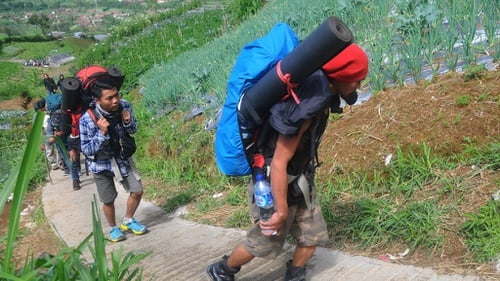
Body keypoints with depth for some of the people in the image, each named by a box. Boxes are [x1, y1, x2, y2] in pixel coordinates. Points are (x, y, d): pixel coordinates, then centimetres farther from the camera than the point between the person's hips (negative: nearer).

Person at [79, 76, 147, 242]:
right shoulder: (87, 119, -30)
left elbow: (133, 130, -1)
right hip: (101, 163, -3)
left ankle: (128, 221, 30)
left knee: (137, 191, 3)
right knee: (108, 200, 9)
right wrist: (102, 133, -36)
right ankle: (113, 228, 37)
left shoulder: (124, 106, -20)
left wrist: (128, 122, -25)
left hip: (122, 157, 3)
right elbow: (86, 149, -21)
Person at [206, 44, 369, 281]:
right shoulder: (303, 108, -34)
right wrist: (282, 211, -22)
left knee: (312, 235, 14)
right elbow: (278, 164, -30)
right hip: (275, 182, -8)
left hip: (298, 180, 8)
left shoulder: (319, 90, -7)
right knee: (265, 242, 11)